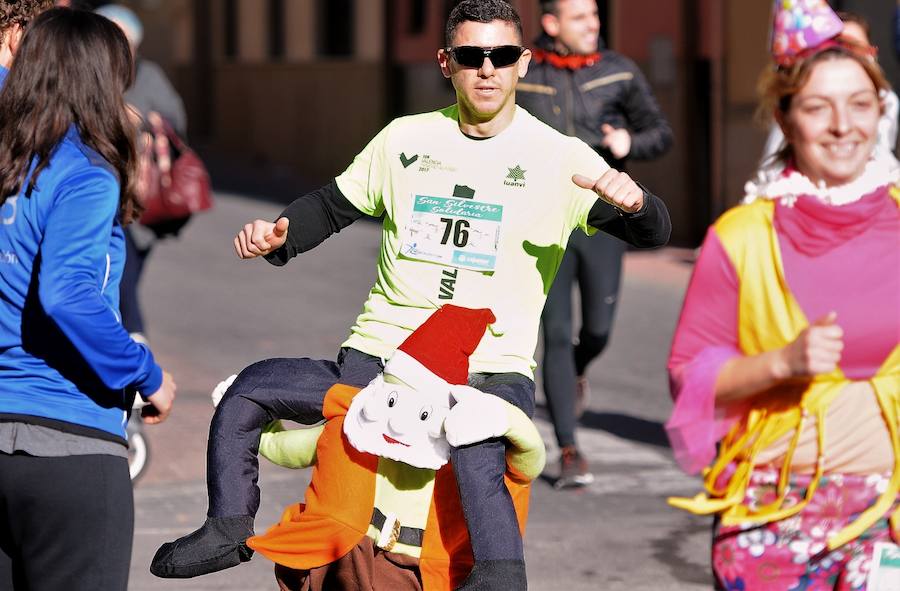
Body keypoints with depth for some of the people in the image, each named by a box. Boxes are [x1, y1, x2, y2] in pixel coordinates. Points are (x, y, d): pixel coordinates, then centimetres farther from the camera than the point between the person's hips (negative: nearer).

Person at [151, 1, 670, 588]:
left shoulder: (561, 158, 2)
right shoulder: (406, 139, 12)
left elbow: (653, 233, -2)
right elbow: (333, 205, 23)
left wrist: (634, 201, -26)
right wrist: (278, 235, 2)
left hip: (491, 371, -4)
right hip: (376, 359, 4)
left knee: (478, 468, -34)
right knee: (249, 390, -8)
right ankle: (229, 530, 5)